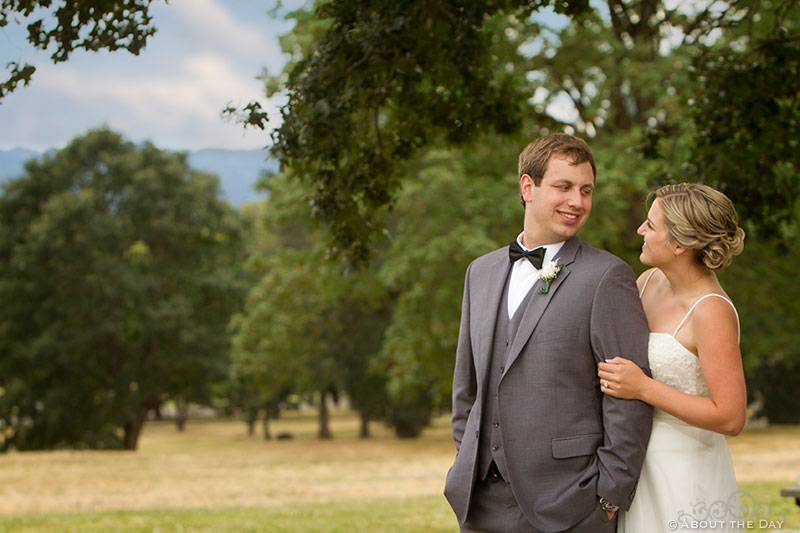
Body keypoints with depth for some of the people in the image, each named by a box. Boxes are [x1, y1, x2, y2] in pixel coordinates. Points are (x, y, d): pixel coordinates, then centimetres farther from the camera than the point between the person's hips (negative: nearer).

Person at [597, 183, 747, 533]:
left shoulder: (712, 312, -19)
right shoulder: (649, 282, 4)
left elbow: (730, 418, -21)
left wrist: (644, 388, -22)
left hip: (685, 477, -7)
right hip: (639, 464, 7)